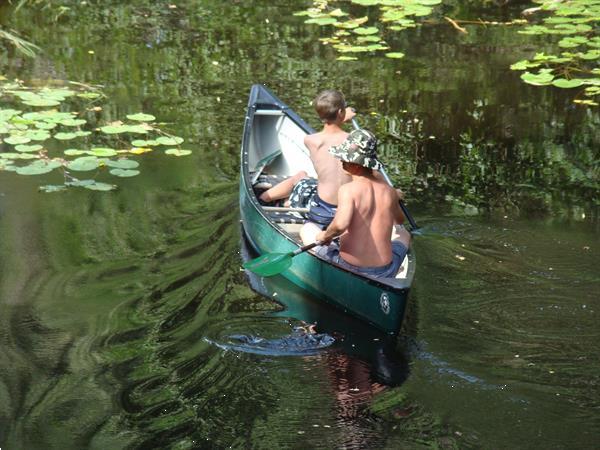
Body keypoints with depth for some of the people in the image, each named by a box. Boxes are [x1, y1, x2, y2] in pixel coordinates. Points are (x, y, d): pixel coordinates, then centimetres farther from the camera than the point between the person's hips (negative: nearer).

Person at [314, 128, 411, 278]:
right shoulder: (389, 191, 1)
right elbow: (400, 219, 22)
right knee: (402, 233, 35)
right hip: (384, 273, 4)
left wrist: (325, 236, -11)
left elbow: (341, 224, -32)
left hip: (349, 270, -4)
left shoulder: (348, 190, -15)